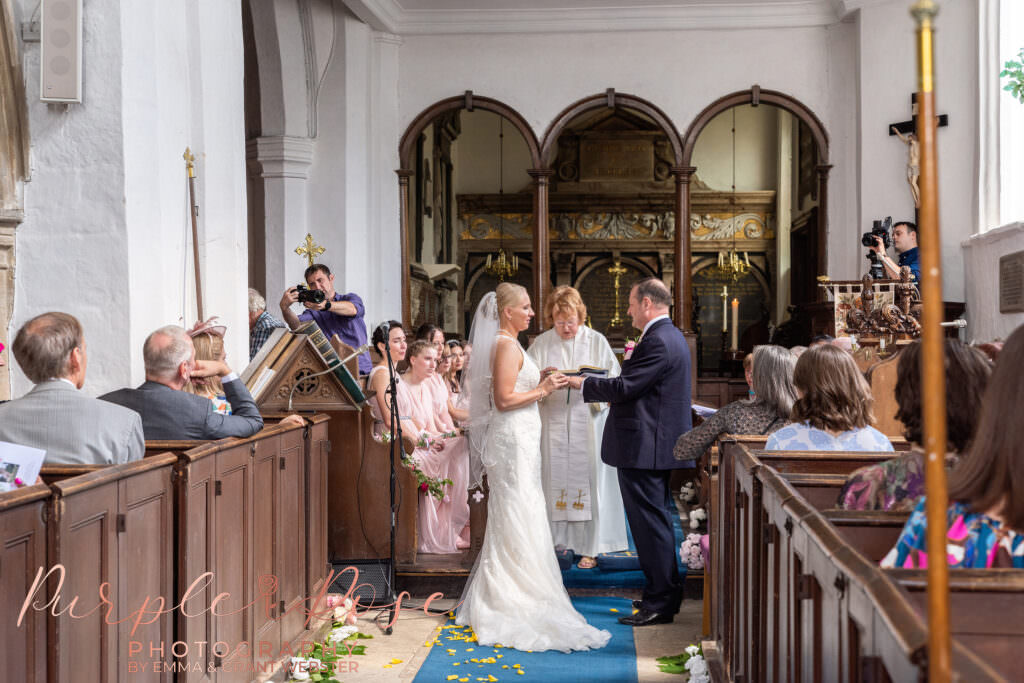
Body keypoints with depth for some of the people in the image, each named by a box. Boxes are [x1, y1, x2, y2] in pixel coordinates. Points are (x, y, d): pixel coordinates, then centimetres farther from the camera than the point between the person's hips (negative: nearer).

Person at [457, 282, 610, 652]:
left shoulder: (506, 344, 15)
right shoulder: (507, 345, -16)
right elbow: (504, 399, -21)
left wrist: (539, 381, 15)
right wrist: (542, 389, -16)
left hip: (517, 438, 10)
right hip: (513, 439, -10)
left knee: (510, 521, 15)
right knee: (518, 521, -5)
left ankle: (497, 600, 24)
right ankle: (517, 604, 3)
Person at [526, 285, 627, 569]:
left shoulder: (597, 341, 2)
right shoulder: (541, 344, 6)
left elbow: (614, 382, 2)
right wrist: (541, 379, -18)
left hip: (588, 424, -1)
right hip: (553, 425, 1)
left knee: (588, 479, 0)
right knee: (554, 479, 3)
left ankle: (589, 547, 10)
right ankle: (554, 540, 17)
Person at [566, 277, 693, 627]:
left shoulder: (657, 341, -19)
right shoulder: (672, 336, 15)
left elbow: (624, 388, -22)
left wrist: (582, 382, -10)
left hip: (644, 448, -11)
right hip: (660, 444, 11)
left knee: (650, 523, -4)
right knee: (657, 521, 18)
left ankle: (659, 602, 2)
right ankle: (666, 592, 28)